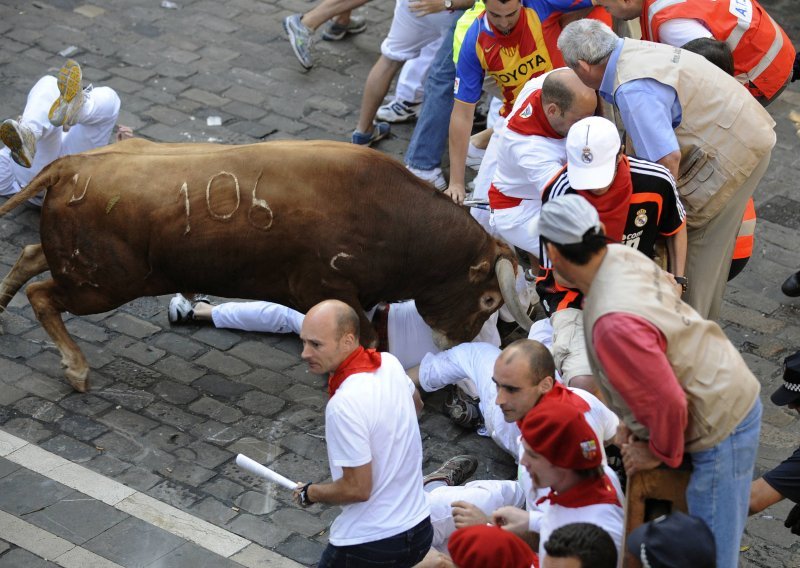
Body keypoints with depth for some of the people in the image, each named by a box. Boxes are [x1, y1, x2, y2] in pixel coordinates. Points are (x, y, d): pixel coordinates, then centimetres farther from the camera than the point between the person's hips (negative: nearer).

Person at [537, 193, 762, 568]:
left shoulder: (613, 324, -33)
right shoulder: (621, 256, -5)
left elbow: (667, 403, -29)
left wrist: (658, 453, -8)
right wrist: (634, 422, 13)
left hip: (720, 428, -10)